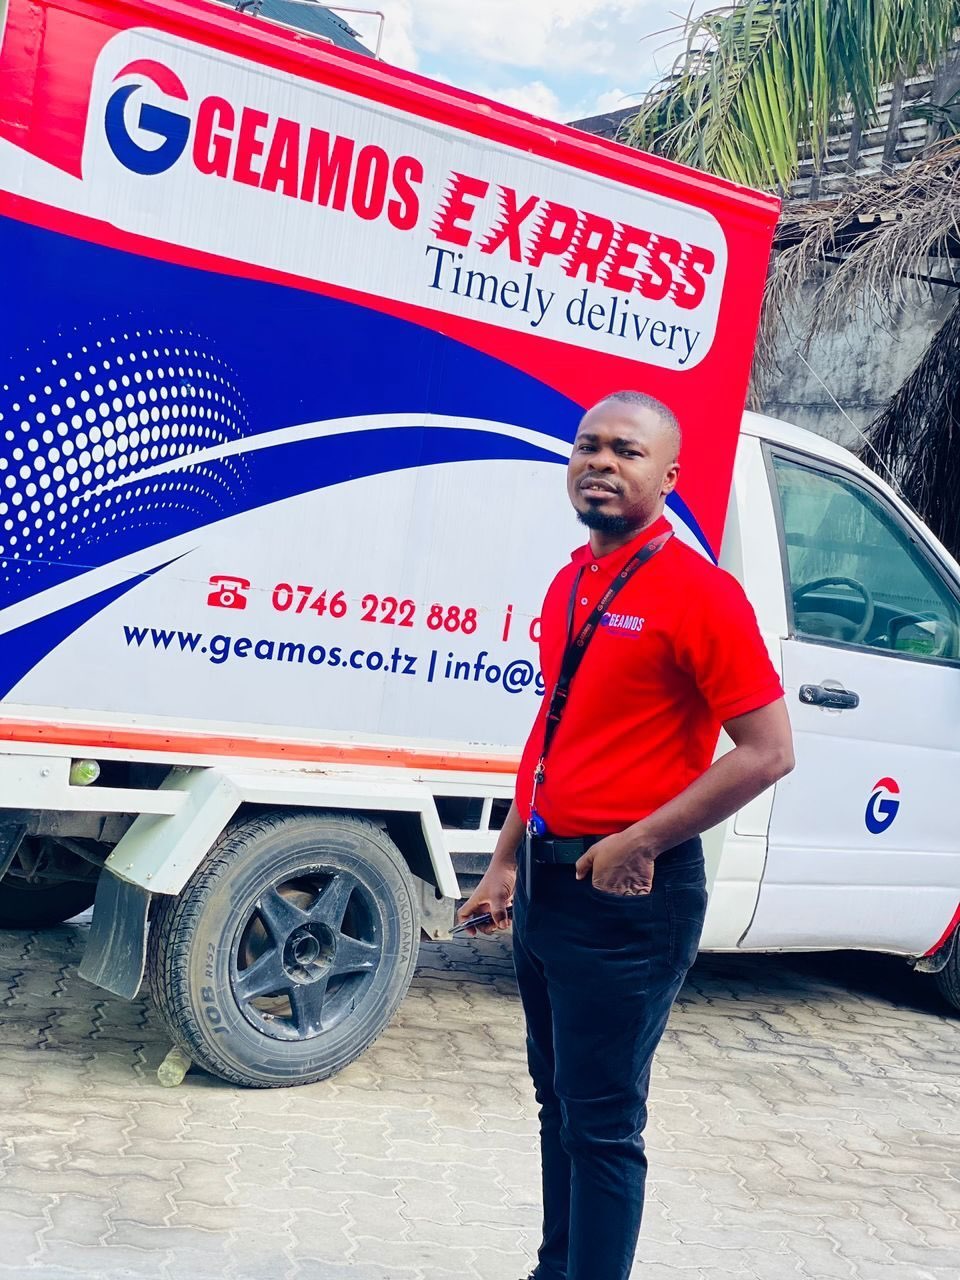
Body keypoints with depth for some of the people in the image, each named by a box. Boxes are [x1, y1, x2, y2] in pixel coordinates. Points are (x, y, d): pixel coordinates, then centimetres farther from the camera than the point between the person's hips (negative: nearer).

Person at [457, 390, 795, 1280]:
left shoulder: (696, 591, -14)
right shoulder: (570, 586, 11)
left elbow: (767, 753, -17)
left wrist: (635, 844, -17)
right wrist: (506, 863, 15)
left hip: (628, 897, -8)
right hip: (550, 882, 8)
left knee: (601, 1124, 0)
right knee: (559, 1102, 19)